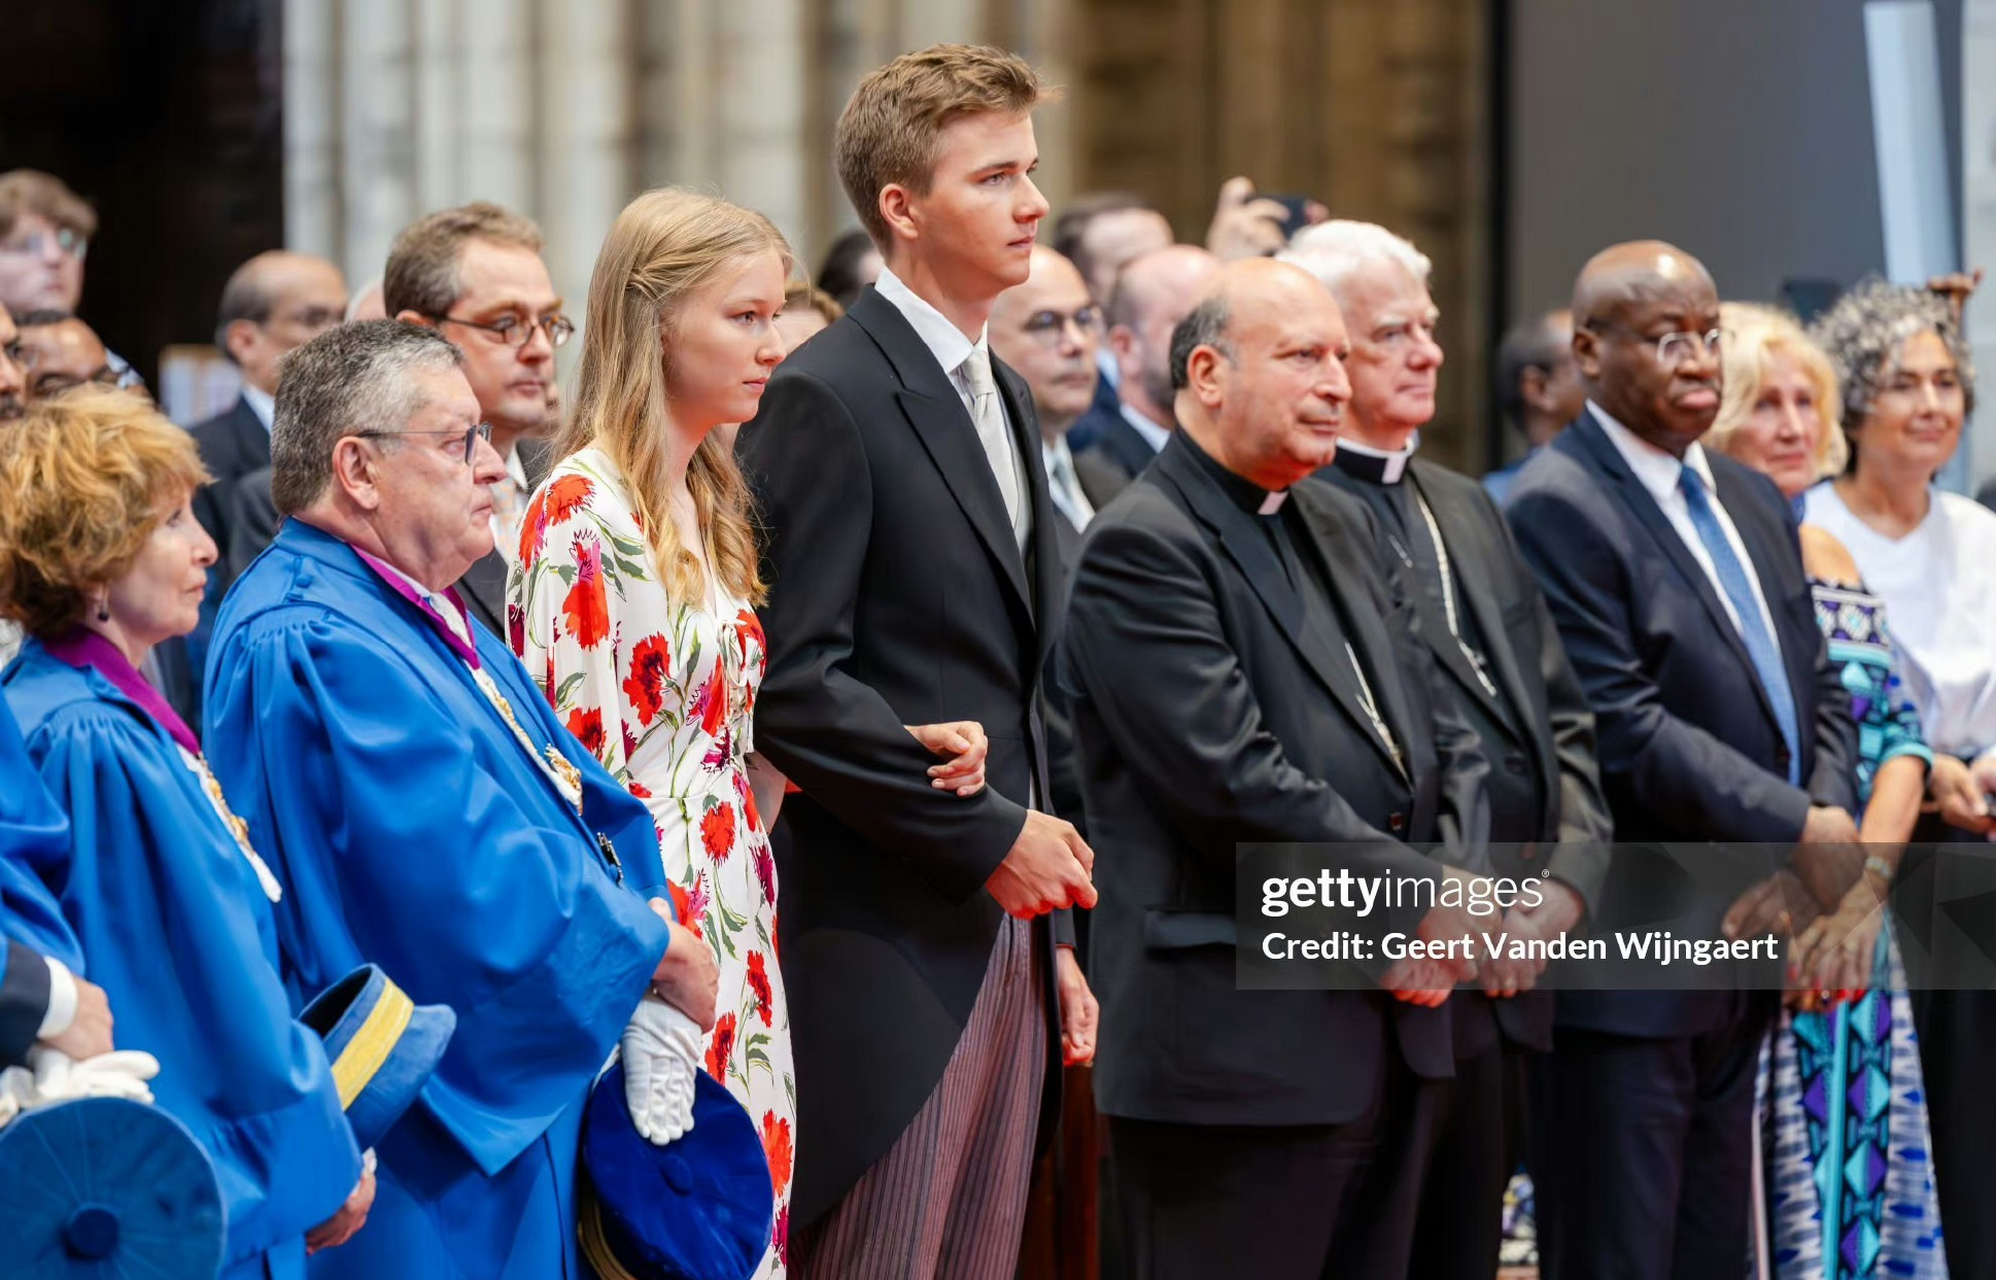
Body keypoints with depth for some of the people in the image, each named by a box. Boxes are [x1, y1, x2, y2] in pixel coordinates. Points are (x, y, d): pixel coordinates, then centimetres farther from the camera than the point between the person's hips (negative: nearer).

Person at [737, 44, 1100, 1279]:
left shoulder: (1005, 399, 18)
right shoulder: (826, 399, -10)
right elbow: (796, 683, -17)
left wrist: (1053, 933, 18)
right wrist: (989, 836, -14)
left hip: (1007, 933, 8)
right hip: (889, 943, -8)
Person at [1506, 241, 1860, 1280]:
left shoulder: (1753, 503, 15)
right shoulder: (1560, 510, -12)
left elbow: (1816, 693, 14)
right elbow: (1622, 735, -19)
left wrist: (1825, 846, -5)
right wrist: (1806, 834, -15)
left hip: (1741, 956, 8)